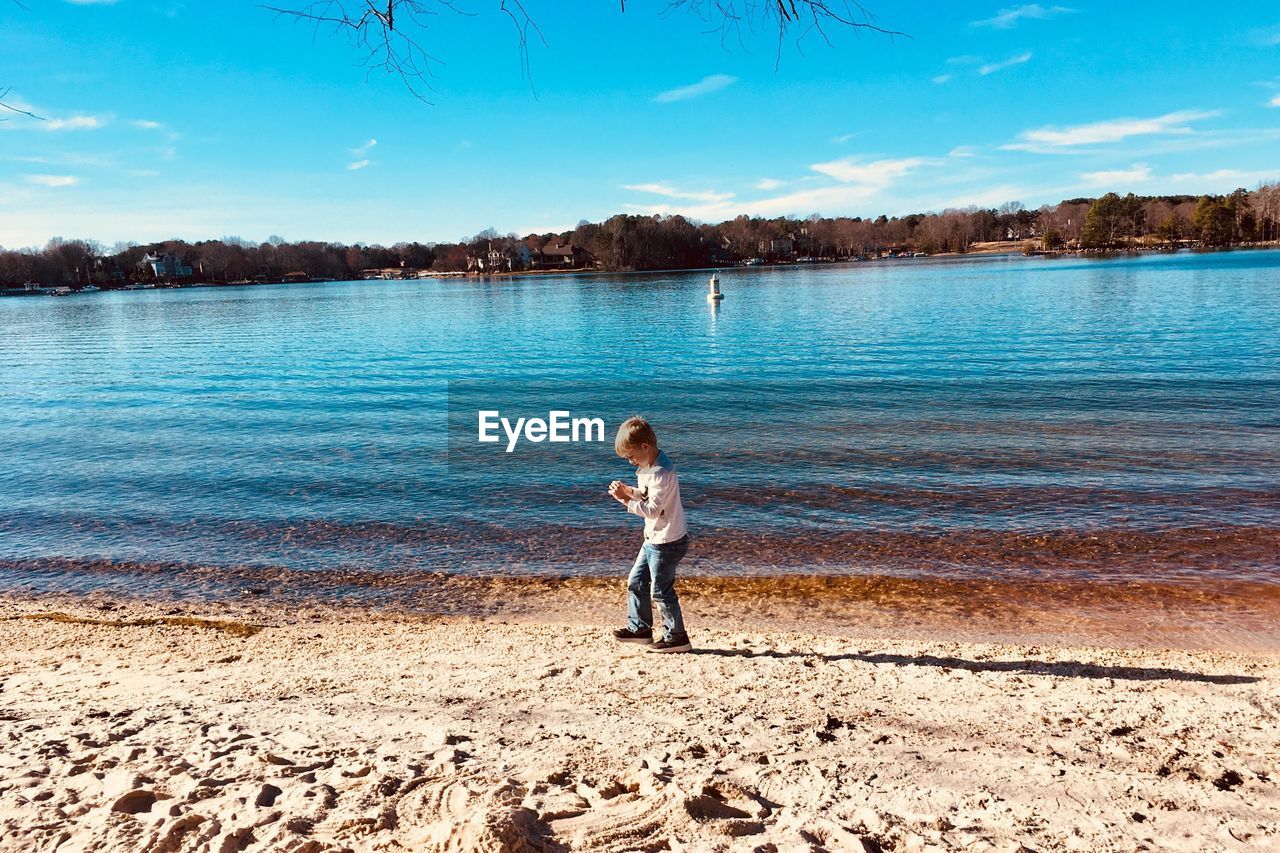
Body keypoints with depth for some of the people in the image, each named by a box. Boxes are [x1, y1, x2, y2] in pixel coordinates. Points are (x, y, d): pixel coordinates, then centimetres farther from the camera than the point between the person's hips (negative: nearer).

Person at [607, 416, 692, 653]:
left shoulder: (661, 473, -25)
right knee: (636, 582, 16)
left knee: (660, 591, 1)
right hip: (654, 539, 10)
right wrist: (629, 491, -3)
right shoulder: (649, 467, 7)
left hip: (667, 542, -10)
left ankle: (676, 636, 15)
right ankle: (639, 627, 29)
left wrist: (627, 499, -24)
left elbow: (652, 509, -27)